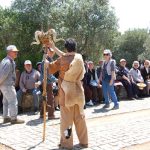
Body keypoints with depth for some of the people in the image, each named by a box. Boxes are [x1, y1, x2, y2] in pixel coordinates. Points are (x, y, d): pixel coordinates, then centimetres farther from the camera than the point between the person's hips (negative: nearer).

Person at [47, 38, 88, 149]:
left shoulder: (63, 59, -10)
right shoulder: (80, 58, 1)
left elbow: (51, 69, 2)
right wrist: (54, 47, 22)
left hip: (67, 91, -4)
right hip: (78, 90, 4)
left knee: (66, 117, 3)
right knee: (80, 116, 12)